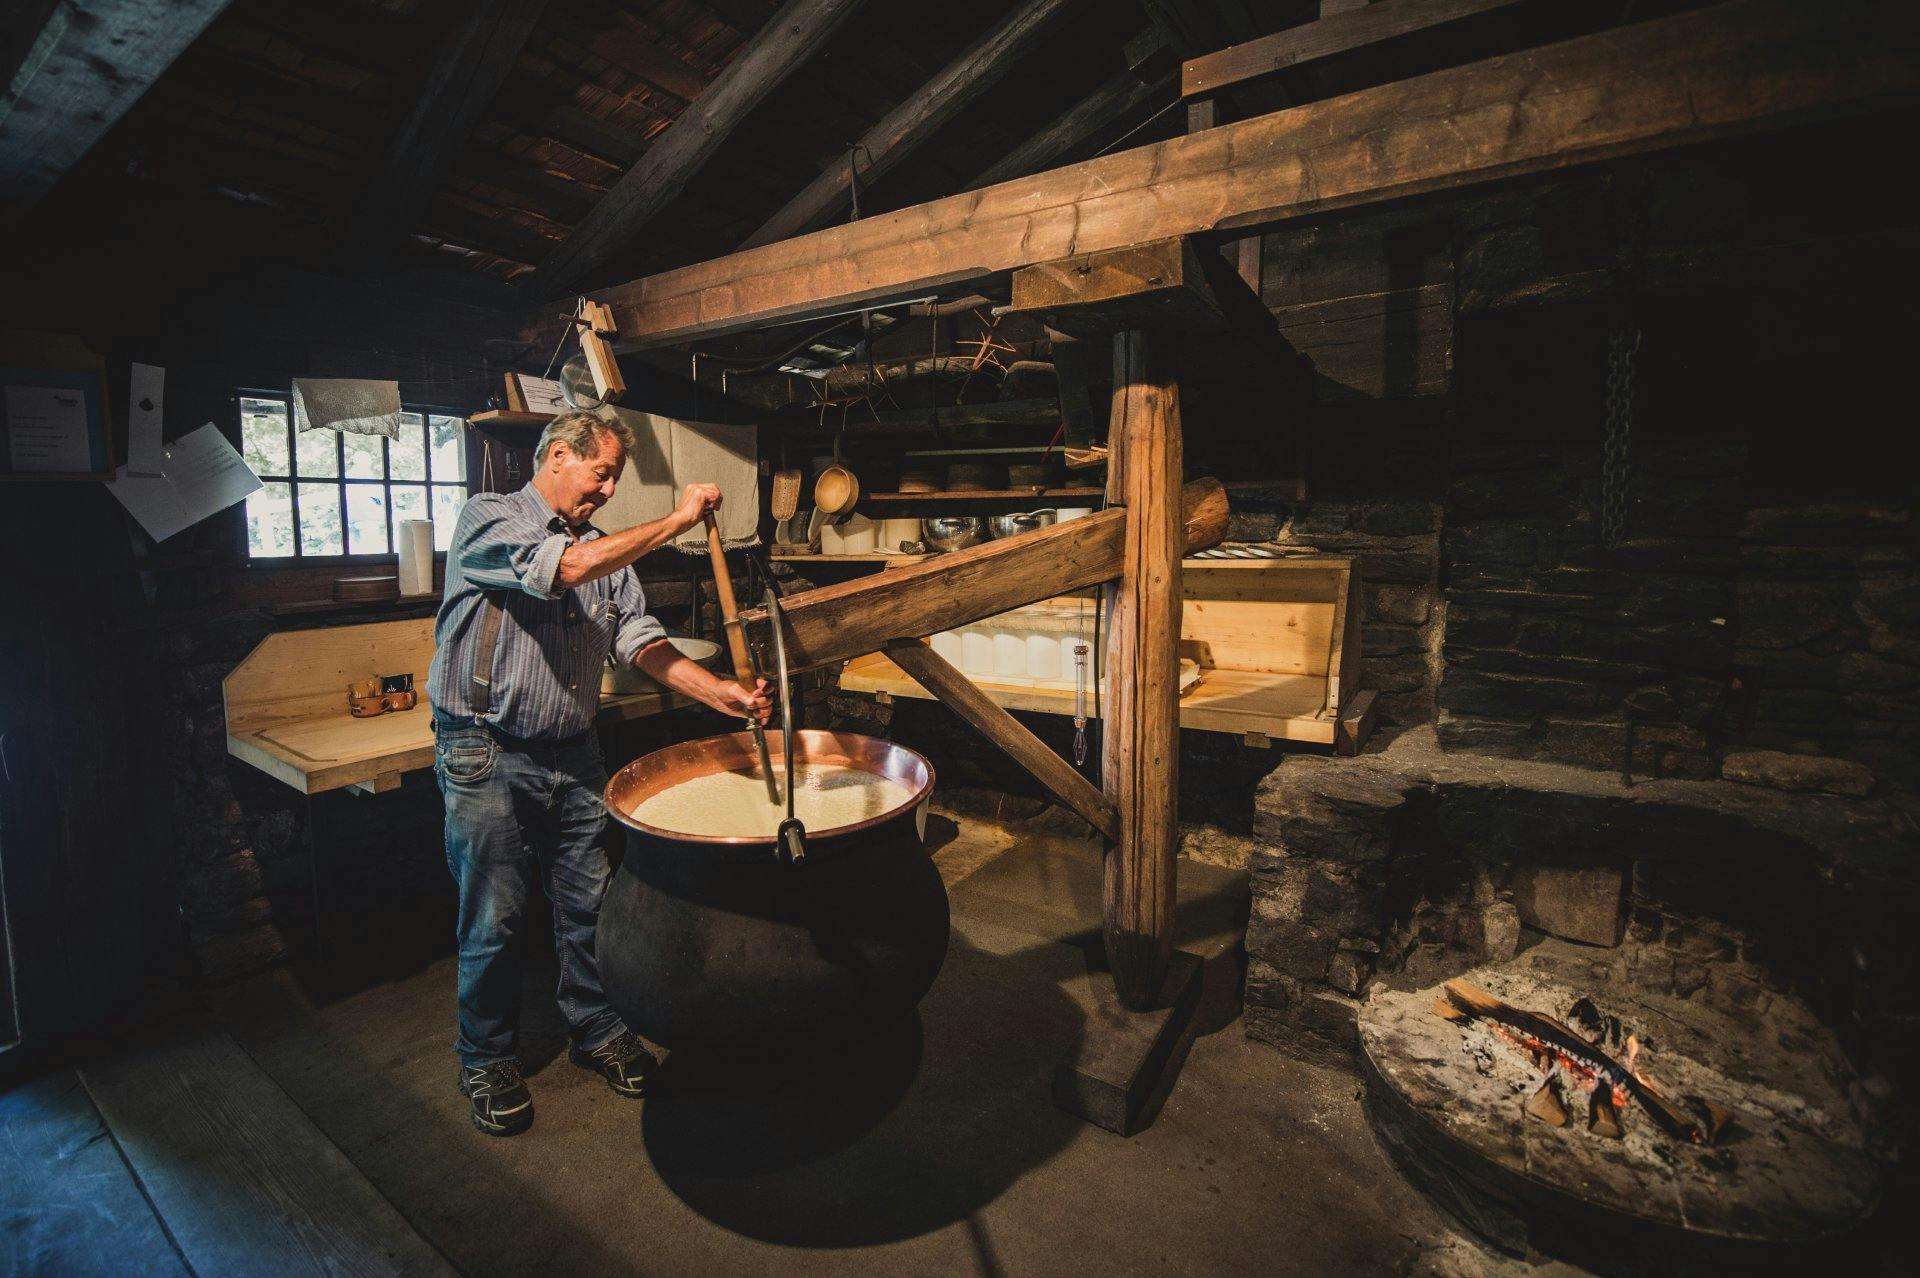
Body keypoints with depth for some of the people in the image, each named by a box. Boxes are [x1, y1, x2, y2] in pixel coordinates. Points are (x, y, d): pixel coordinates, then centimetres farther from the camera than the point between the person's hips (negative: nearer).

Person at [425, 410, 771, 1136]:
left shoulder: (604, 551, 11)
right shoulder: (487, 520, -6)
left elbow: (641, 640, 2)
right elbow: (561, 570, -25)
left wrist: (720, 692, -13)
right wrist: (676, 522, -20)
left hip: (574, 753, 5)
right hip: (486, 756, -5)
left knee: (590, 903, 12)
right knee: (494, 918, 6)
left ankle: (596, 1028, 32)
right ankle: (486, 1059, 27)